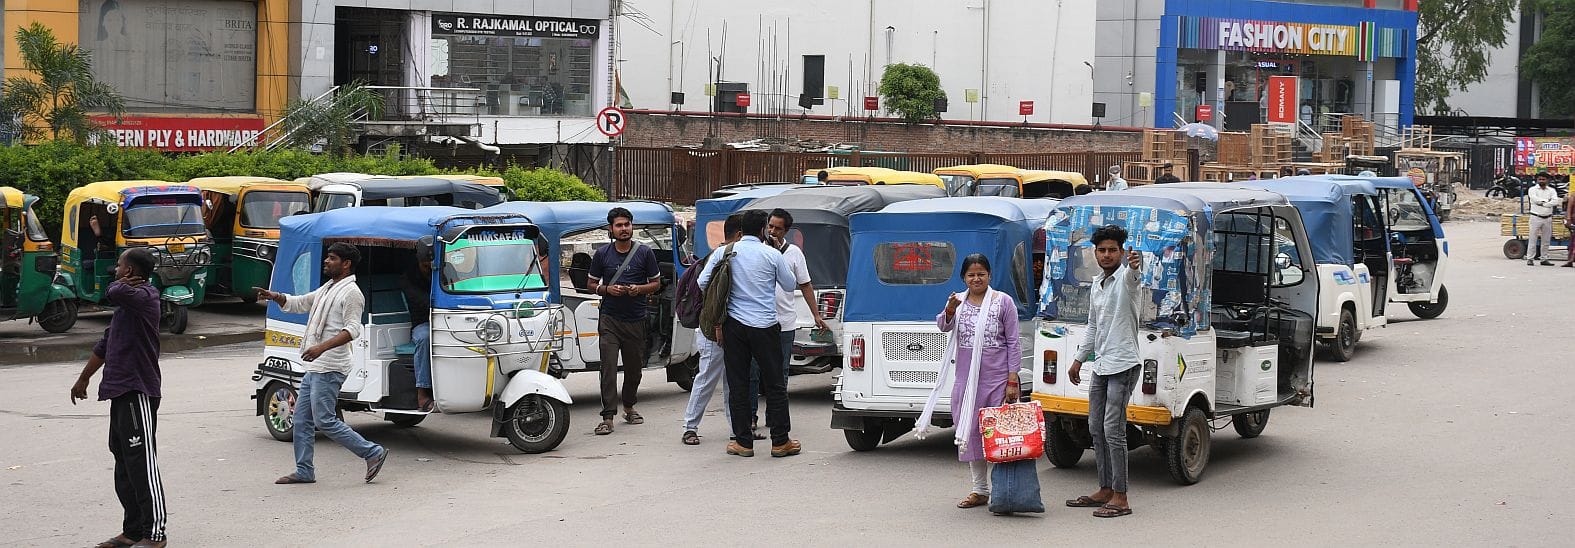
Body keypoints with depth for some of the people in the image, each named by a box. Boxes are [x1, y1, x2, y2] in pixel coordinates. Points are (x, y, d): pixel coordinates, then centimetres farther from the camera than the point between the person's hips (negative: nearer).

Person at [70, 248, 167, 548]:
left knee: (142, 463, -10)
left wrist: (123, 284, -8)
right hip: (122, 390, 10)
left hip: (138, 392, -10)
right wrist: (84, 378, 36)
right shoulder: (128, 302, 19)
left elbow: (115, 292, -32)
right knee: (124, 463, 12)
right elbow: (105, 344, 29)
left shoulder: (143, 296, -11)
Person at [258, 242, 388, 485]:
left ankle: (373, 453, -4)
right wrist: (276, 297, 6)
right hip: (313, 367, 10)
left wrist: (322, 347, -31)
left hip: (329, 369, -10)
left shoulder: (351, 293, -10)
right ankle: (304, 471, 15)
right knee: (302, 420, 9)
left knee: (324, 420, -10)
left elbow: (352, 330, -20)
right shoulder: (326, 289, 20)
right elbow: (297, 304, 27)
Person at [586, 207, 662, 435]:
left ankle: (629, 407, 33)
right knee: (608, 367, -11)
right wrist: (607, 289, -11)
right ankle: (608, 417, -14)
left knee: (634, 366, 12)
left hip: (636, 319, 1)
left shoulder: (645, 253, 3)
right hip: (609, 319, -1)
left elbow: (656, 283, 9)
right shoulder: (602, 254, 3)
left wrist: (639, 289, -12)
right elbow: (592, 284, 11)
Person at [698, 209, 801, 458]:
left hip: (734, 325, 2)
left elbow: (702, 282, 0)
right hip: (765, 325, -2)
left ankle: (743, 442, 8)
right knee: (775, 384, 6)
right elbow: (790, 285, 8)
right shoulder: (772, 255, -4)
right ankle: (780, 441, 8)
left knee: (737, 384, 7)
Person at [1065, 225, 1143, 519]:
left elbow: (1131, 275, -37)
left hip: (1123, 365, -9)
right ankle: (1105, 490, 21)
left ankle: (1120, 498, -7)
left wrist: (1134, 264, -60)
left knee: (1113, 429, -11)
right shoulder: (1097, 285, 15)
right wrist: (1078, 359, 25)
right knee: (1096, 428, 12)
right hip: (1100, 365, 9)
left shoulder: (1125, 277, -10)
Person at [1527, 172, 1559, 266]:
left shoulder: (1552, 190, 9)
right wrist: (1547, 200, -8)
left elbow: (1555, 201, -7)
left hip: (1548, 218, 3)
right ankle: (1530, 259, -2)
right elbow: (1534, 199, -17)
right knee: (1533, 239, -5)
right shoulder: (1532, 190, 3)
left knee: (1546, 240, 7)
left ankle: (1544, 259, 13)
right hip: (1536, 217, -3)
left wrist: (1543, 204, -14)